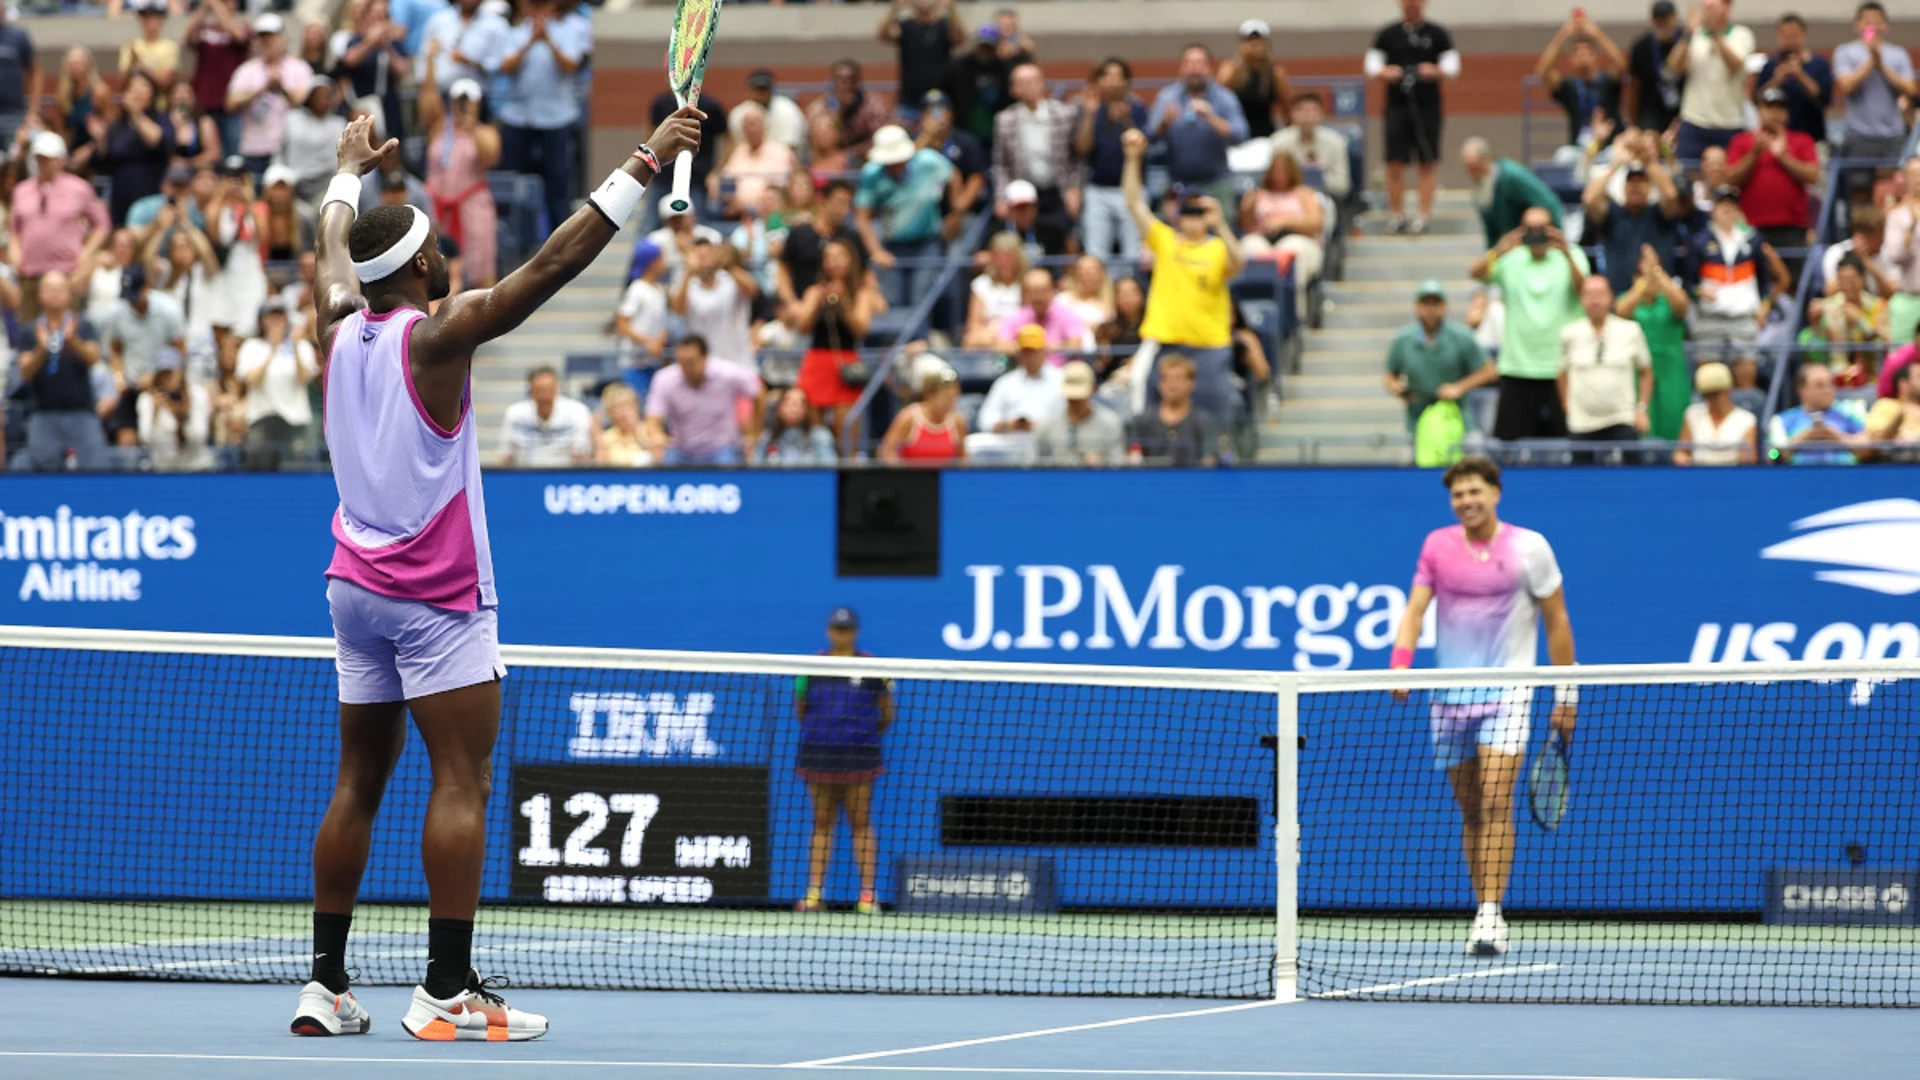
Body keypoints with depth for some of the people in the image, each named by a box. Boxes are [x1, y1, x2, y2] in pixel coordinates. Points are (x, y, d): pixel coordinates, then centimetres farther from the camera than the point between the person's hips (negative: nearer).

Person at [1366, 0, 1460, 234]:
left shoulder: (1437, 35, 5)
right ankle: (1397, 215, 4)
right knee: (1395, 163, -3)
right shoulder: (1388, 35, 9)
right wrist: (1382, 73, -15)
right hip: (1397, 107, 1)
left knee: (1427, 163, -1)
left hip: (1427, 107, -1)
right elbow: (1372, 66, 7)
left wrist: (1436, 71, -21)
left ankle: (1424, 215, 2)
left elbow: (1452, 66, 0)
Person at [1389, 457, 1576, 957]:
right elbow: (1415, 609, -2)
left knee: (1496, 803, -16)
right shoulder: (1437, 546, 4)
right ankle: (1484, 913, 16)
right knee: (1470, 812, 8)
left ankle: (1491, 917, -21)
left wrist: (1565, 695, 1)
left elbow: (1556, 620, 2)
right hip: (1450, 697, 3)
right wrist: (1400, 663, -21)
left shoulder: (1529, 548, -3)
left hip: (1506, 693, -3)